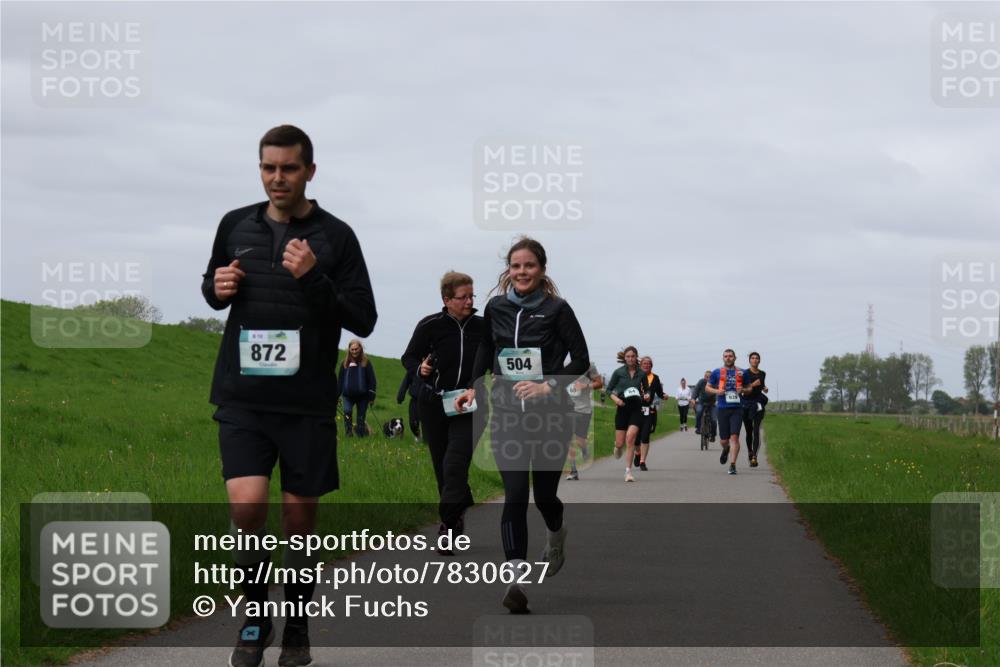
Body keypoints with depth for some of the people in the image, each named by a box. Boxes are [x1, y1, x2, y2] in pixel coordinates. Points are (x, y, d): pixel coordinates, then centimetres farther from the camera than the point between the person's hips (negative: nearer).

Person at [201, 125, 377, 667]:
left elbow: (364, 319, -4)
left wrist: (314, 278, -18)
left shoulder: (334, 236, -1)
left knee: (299, 520, 5)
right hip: (242, 398, 1)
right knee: (246, 507, -15)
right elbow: (212, 286, 22)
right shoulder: (236, 226, 7)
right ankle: (255, 619, 6)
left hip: (307, 403, -1)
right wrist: (216, 288, -2)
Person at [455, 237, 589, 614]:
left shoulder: (556, 309, -5)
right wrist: (475, 387, 12)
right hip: (507, 416, 1)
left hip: (550, 416, -1)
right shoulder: (496, 308, 4)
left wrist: (549, 385, -17)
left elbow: (581, 360, -5)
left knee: (544, 495, 8)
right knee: (515, 496, -12)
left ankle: (556, 533, 45)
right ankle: (515, 579, -16)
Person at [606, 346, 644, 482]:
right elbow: (609, 389, 7)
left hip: (636, 409, 0)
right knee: (620, 443, 2)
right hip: (622, 408, 1)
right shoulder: (619, 372, 0)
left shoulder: (641, 374, 3)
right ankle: (617, 447, 44)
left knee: (630, 437, -20)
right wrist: (615, 398, -12)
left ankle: (628, 471, -16)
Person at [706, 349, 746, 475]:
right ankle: (726, 450, 41)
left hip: (737, 409, -1)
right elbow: (707, 387, 13)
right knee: (724, 440, 5)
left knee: (734, 436, -13)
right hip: (722, 409, 1)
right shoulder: (717, 373, 7)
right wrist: (716, 391, -7)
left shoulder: (741, 373, 9)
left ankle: (732, 465, -12)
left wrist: (743, 390, -4)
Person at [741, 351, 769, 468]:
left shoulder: (762, 374, 9)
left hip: (758, 404, 1)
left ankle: (754, 457, -24)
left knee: (756, 431, -14)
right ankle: (750, 452, 35)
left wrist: (764, 388, 8)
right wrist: (752, 385, -23)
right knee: (749, 431, 11)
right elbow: (743, 390, -9)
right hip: (747, 404, -1)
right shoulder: (745, 374, -3)